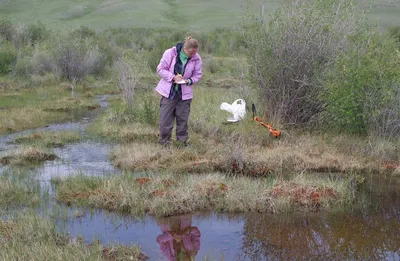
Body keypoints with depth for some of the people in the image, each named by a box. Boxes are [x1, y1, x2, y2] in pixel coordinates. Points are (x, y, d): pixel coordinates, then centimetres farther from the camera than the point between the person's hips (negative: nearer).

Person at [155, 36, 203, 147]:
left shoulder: (196, 59, -7)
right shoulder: (170, 53, -13)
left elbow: (198, 75, 4)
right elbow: (160, 69, -9)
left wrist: (189, 81, -17)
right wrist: (173, 77, -22)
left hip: (185, 93, 1)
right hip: (169, 91, -1)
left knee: (182, 118, 8)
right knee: (165, 118, 1)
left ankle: (182, 140, 22)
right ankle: (164, 141, 15)